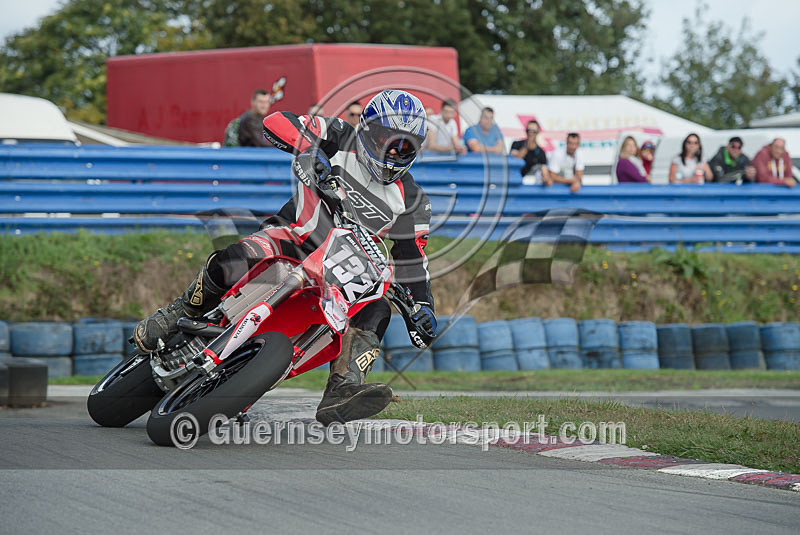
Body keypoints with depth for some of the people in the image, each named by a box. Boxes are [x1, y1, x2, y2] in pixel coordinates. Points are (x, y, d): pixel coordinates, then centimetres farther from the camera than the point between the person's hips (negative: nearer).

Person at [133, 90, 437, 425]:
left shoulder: (411, 201, 4)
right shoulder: (340, 140, -4)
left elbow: (411, 258, 9)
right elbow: (276, 122, -15)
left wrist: (422, 305, -5)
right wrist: (310, 151, -33)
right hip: (291, 237, -3)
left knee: (375, 311, -27)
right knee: (233, 262, -34)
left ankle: (343, 391, -39)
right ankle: (177, 316, -9)